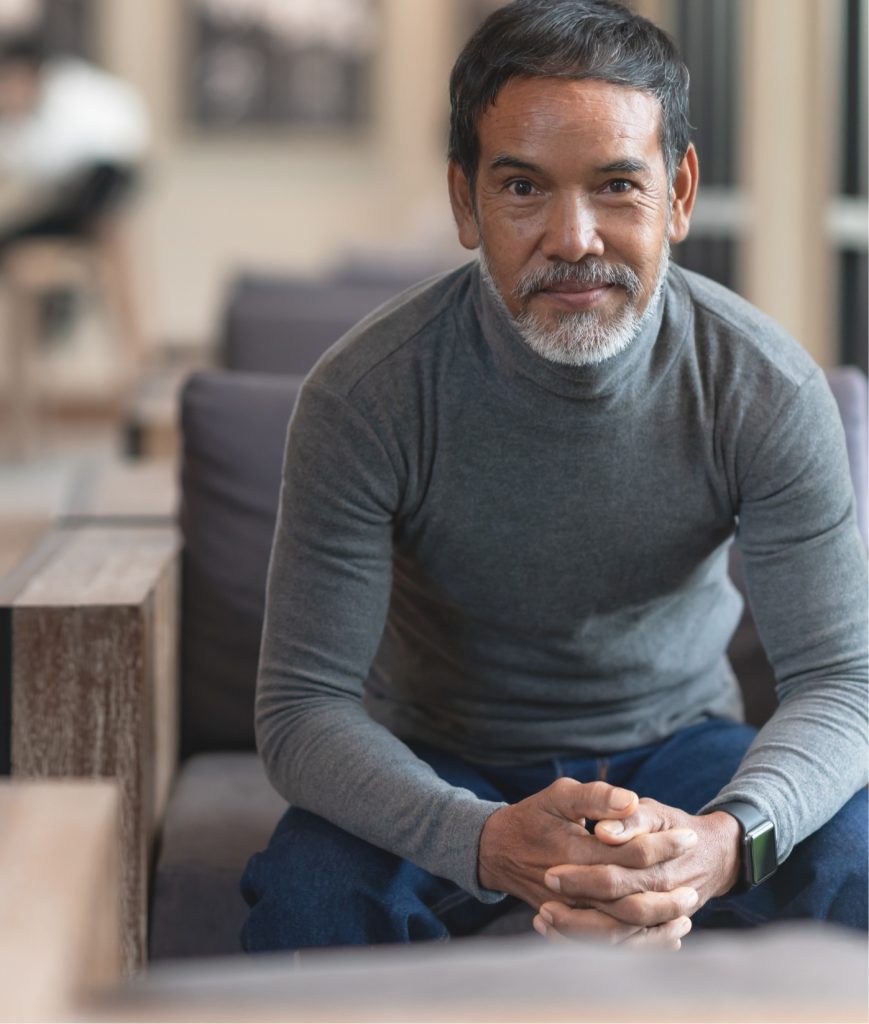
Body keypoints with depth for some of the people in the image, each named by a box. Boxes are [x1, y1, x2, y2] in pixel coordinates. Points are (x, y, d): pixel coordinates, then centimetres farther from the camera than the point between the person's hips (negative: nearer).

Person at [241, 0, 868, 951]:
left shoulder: (768, 388, -17)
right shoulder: (363, 396, -21)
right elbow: (302, 704, -22)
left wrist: (725, 839, -41)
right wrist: (487, 841, -43)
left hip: (677, 741, 1)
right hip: (441, 766, -1)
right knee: (308, 895, -31)